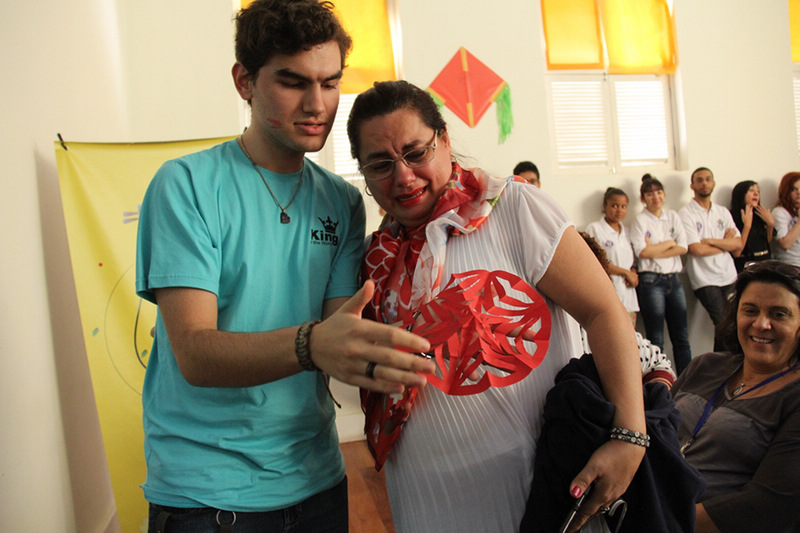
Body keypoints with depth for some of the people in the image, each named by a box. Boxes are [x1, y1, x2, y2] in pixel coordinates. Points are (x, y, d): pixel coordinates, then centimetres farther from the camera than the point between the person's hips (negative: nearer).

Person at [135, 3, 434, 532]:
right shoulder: (186, 185, -12)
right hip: (202, 488, -4)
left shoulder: (344, 202, 2)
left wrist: (372, 347, -25)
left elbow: (336, 337, -4)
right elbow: (194, 353, -21)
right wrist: (310, 344, -38)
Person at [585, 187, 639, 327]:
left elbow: (632, 261, 23)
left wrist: (634, 275, -1)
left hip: (628, 296, 7)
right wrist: (626, 273, -9)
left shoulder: (625, 231, 18)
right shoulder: (595, 229, -2)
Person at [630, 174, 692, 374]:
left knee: (681, 337, 8)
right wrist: (669, 243, -3)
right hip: (651, 281, -5)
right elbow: (642, 252, -14)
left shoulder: (673, 216, 12)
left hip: (673, 279, 5)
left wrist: (655, 251, -9)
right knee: (656, 339, 1)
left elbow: (683, 247, 1)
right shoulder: (640, 220, -1)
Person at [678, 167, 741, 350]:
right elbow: (696, 249, -14)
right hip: (705, 280, -6)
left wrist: (711, 241, -11)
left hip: (730, 276, 6)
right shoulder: (686, 213, -4)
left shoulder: (723, 212, 13)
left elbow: (738, 243, 3)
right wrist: (725, 243, 0)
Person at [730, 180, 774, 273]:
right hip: (745, 268, -7)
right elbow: (736, 253, -15)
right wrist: (747, 225, -16)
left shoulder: (759, 217, 14)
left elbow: (768, 242, 22)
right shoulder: (732, 218, -8)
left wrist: (770, 224, 8)